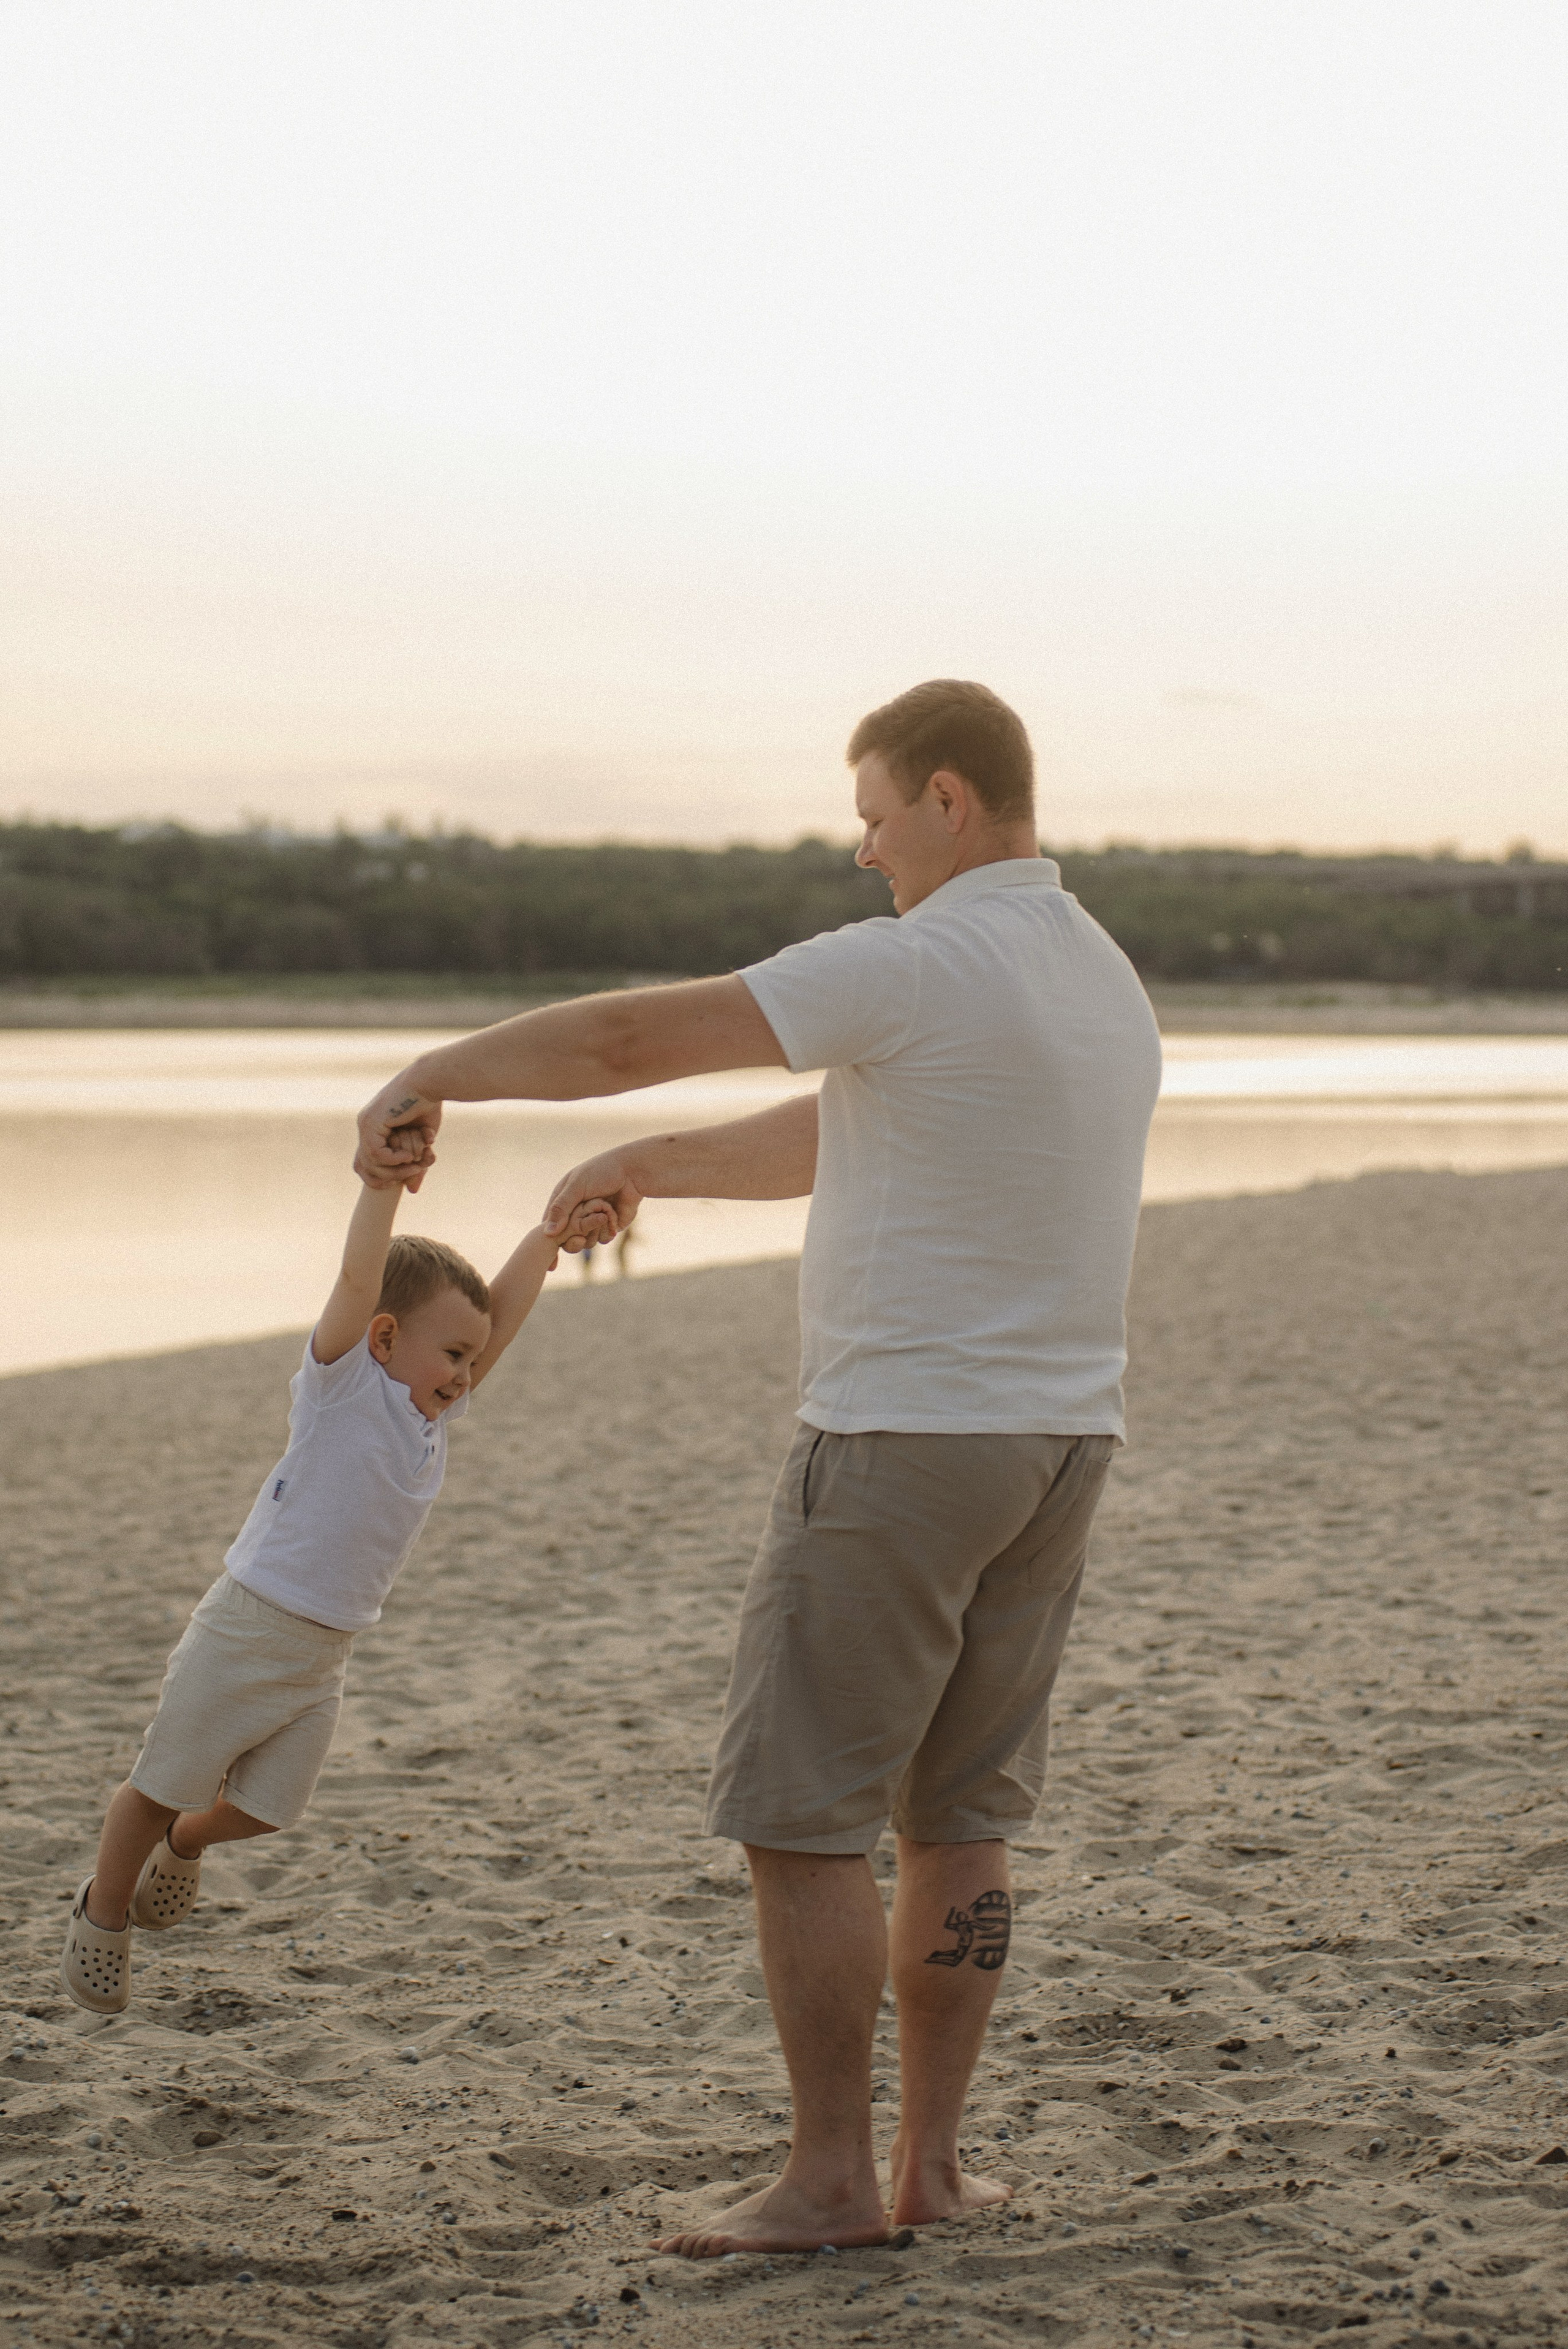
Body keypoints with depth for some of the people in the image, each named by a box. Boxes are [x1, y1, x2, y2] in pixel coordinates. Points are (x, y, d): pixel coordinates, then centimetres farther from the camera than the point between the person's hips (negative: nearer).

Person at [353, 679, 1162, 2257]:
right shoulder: (1107, 984, 14)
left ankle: (830, 2178, 3)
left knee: (799, 1812, 0)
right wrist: (652, 1165, 29)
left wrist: (435, 1074, 1)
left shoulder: (911, 966, -15)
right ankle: (932, 2165, 15)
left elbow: (630, 1035, -13)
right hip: (1058, 1446, 8)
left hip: (901, 1439, -8)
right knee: (958, 1816, 13)